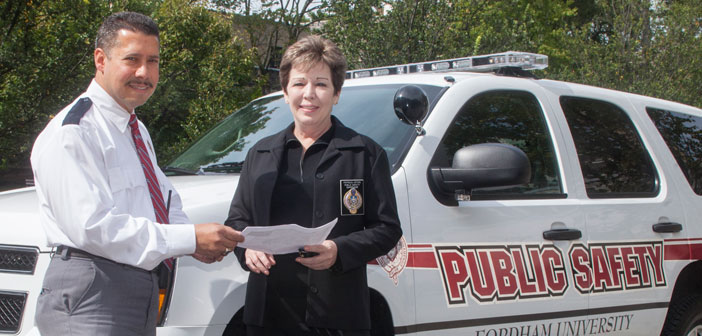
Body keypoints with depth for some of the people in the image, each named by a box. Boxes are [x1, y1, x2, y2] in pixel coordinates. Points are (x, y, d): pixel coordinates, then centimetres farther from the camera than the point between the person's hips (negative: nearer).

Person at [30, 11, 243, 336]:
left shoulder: (137, 131, 19)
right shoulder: (72, 133, -12)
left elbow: (167, 200, 23)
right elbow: (91, 226, -21)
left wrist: (197, 241, -1)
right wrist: (189, 238, -22)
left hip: (143, 290, 9)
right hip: (90, 300, -9)